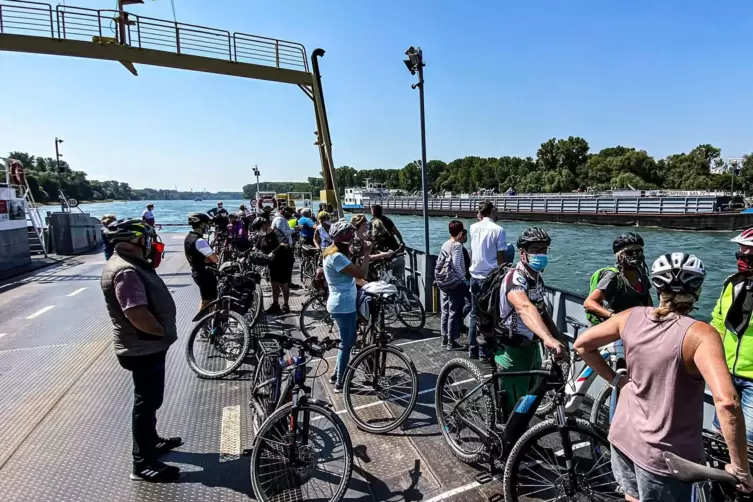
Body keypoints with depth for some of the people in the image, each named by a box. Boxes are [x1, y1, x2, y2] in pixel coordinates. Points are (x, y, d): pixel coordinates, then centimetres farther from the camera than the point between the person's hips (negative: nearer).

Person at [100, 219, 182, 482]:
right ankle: (143, 463, 15)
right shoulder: (125, 271, -25)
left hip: (148, 345, 10)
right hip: (143, 348, -10)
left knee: (150, 399, 23)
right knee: (147, 401, 2)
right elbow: (137, 314, -34)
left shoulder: (131, 264, 9)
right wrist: (163, 332, -20)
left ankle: (152, 441, 41)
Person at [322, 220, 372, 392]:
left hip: (342, 304, 10)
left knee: (347, 342, 22)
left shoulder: (332, 252, 9)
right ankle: (340, 383, 17)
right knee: (347, 344, 3)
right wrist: (366, 253, -16)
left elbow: (352, 272, 15)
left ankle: (336, 375, 33)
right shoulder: (337, 257, -23)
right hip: (343, 306, -10)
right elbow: (361, 273, -25)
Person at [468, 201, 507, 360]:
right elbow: (501, 258, -10)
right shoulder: (498, 230, -10)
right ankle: (485, 351, 12)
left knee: (474, 314, 13)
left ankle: (472, 350, 19)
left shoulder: (473, 227, 4)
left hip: (475, 277, 5)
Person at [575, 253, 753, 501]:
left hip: (623, 436, 4)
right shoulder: (700, 334, -22)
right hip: (663, 454, -4)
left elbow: (581, 344, 0)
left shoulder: (632, 316, -7)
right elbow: (727, 402, -33)